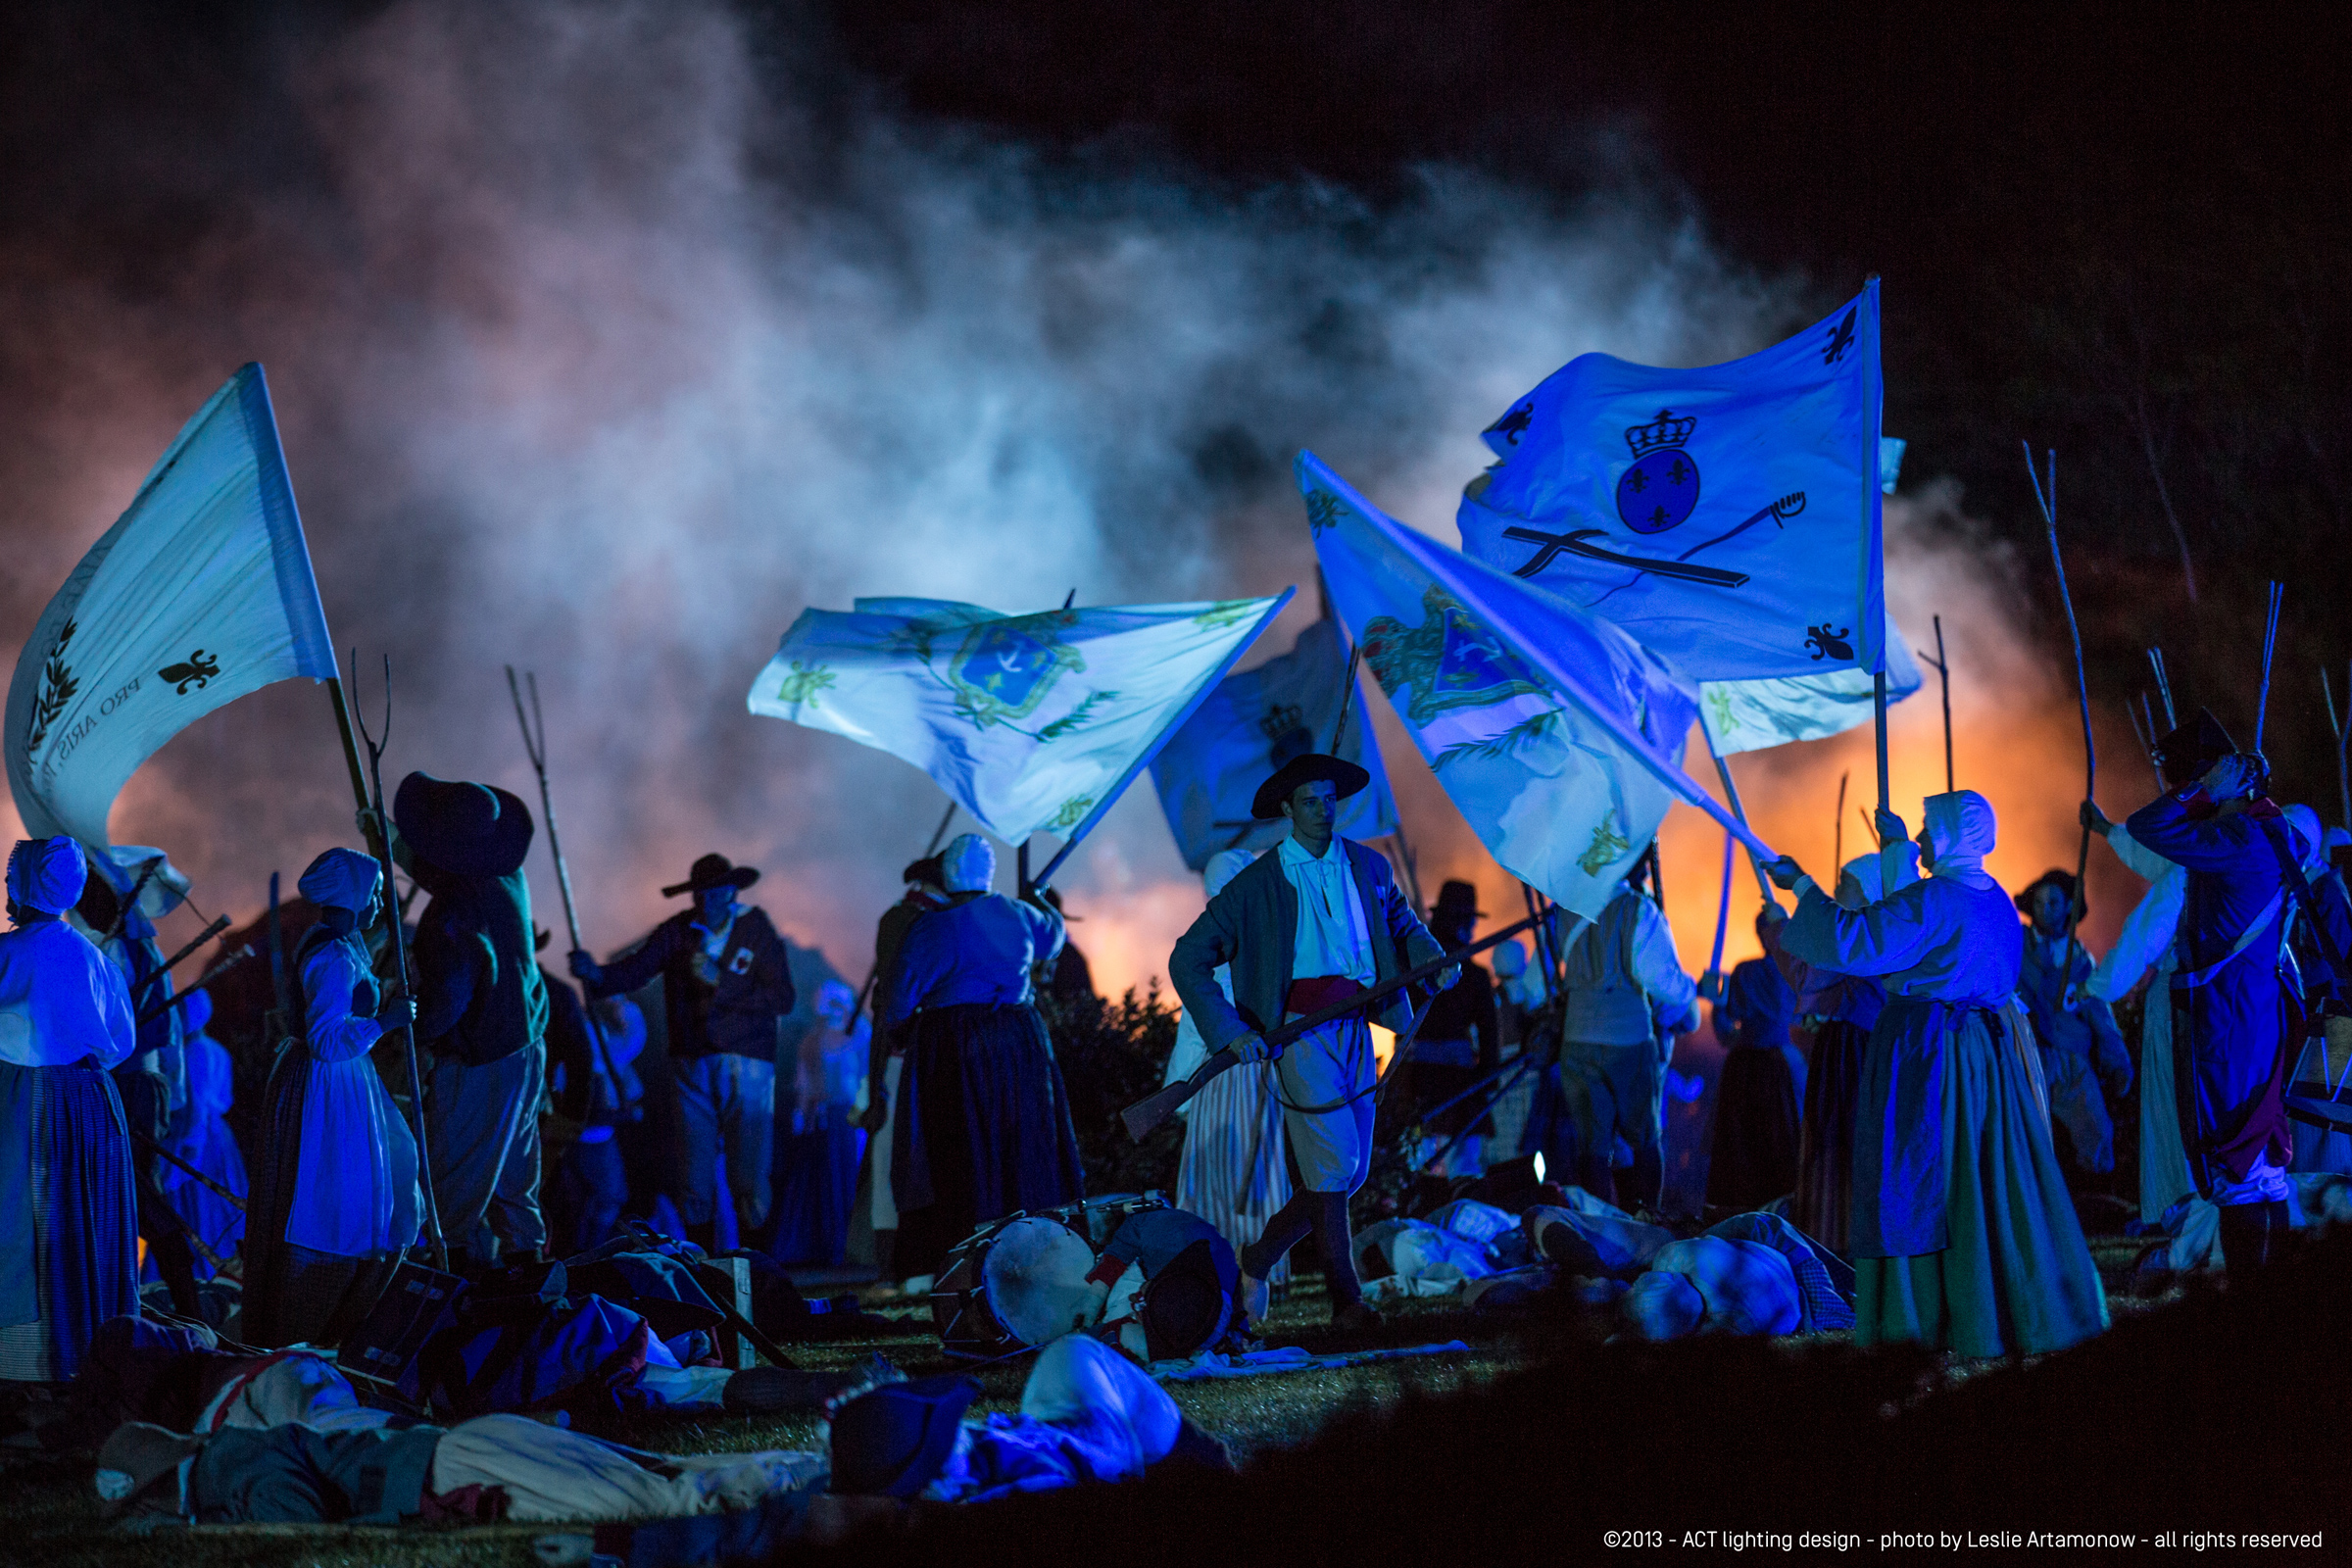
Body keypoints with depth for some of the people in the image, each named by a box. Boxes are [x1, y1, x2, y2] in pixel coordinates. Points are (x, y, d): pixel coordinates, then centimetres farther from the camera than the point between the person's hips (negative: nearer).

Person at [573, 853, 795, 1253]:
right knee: (694, 1181, 2)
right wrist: (596, 973, -27)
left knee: (749, 1180, -5)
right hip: (692, 1065, 2)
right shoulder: (679, 931, 5)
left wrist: (721, 982, -14)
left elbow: (782, 998, -7)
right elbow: (635, 970, -8)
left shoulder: (757, 931, 1)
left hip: (746, 1065, -2)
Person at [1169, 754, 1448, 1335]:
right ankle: (1345, 1299, 3)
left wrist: (1434, 959, 6)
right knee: (1333, 1166, -8)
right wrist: (1230, 1030, -15)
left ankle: (1258, 1259, 26)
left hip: (1355, 1030, 6)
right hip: (1300, 1034, -6)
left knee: (1349, 1173, 9)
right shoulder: (1257, 885, -7)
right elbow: (1187, 960, -6)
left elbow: (1402, 923, 27)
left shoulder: (1369, 868, 8)